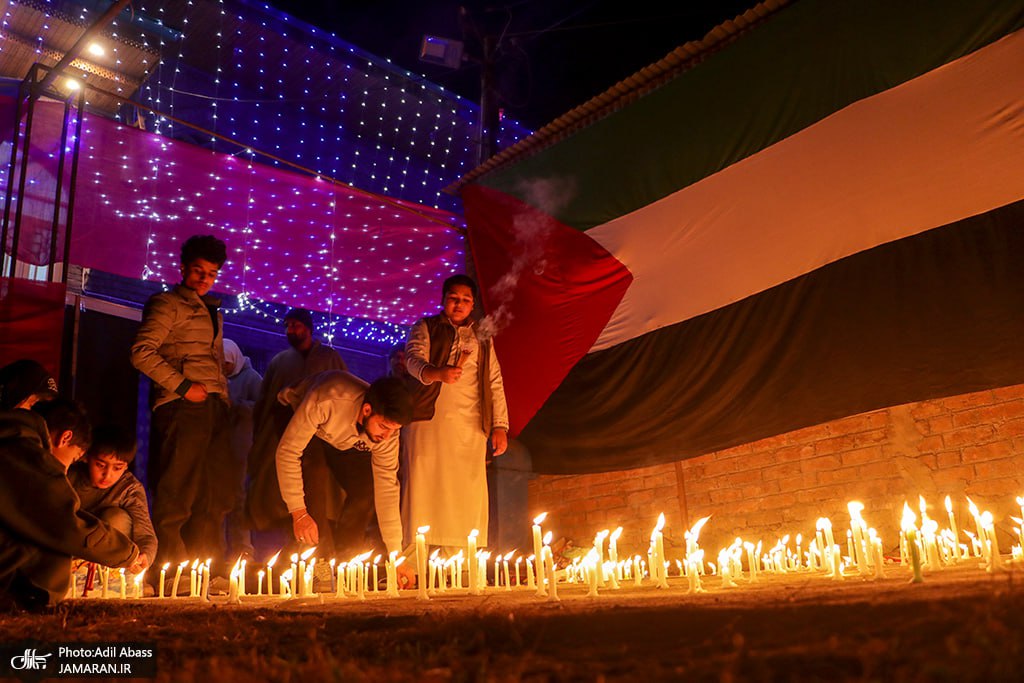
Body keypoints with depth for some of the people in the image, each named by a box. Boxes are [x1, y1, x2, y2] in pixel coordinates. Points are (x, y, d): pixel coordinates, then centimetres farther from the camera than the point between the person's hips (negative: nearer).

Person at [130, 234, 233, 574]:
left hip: (215, 406, 8)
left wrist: (223, 396, 15)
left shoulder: (212, 311, 25)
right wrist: (183, 386, -15)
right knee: (177, 493, -8)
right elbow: (142, 352, -11)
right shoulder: (167, 304, 1)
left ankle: (211, 571, 16)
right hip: (182, 406, -8)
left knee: (214, 495, 9)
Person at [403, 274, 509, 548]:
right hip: (430, 420, -2)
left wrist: (500, 426, 7)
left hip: (470, 427, 3)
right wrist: (436, 373, -28)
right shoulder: (426, 328, 14)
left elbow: (495, 383, 19)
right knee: (425, 488, -9)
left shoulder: (481, 338, 23)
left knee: (470, 499, -4)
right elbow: (414, 358, -4)